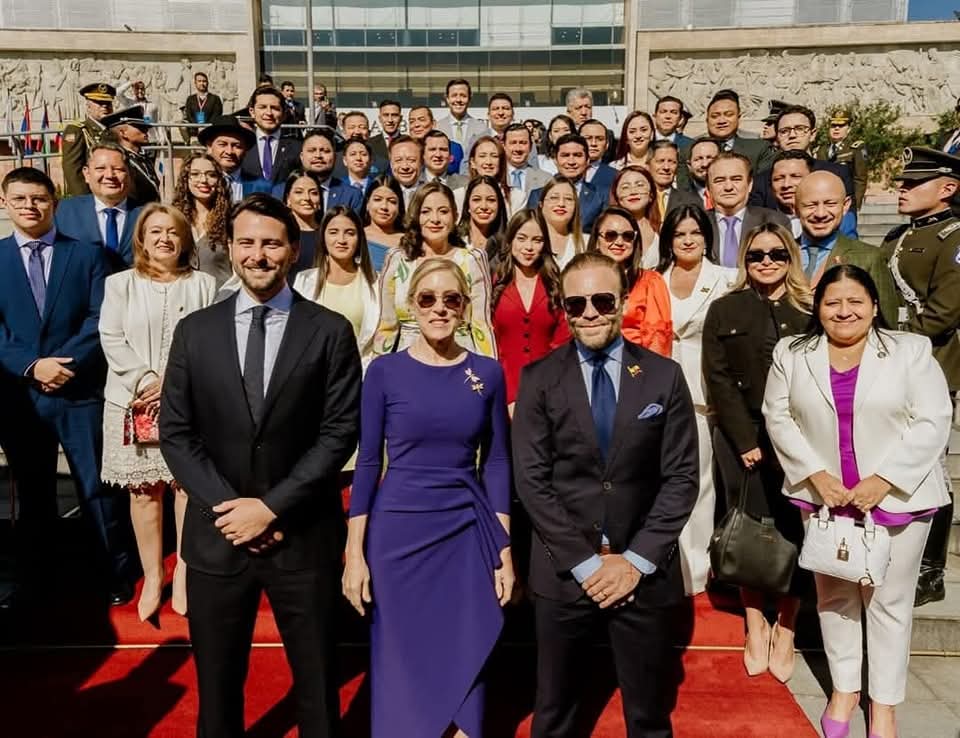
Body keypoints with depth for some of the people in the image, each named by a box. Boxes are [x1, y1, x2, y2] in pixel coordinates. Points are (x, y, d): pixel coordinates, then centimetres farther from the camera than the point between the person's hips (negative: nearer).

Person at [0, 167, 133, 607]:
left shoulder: (87, 254, 3)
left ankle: (117, 575, 19)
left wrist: (64, 364, -15)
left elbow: (102, 319, -5)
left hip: (80, 391, -2)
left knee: (97, 488, 5)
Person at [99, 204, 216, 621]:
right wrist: (145, 380, -12)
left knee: (188, 484, -1)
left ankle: (184, 572, 11)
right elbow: (112, 340, 1)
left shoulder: (204, 285, 8)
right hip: (134, 401, 1)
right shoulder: (119, 284, 10)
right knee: (143, 489, 4)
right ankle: (152, 576, 14)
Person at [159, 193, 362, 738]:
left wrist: (272, 506, -14)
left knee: (316, 682, 13)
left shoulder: (330, 331, -3)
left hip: (303, 535, -2)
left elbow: (340, 432, -8)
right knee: (217, 682, 17)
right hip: (217, 534, 2)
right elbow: (175, 432, 1)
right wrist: (227, 506, -10)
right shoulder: (195, 331, 4)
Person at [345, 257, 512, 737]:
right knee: (399, 666, 10)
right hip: (398, 535, -1)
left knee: (463, 664, 10)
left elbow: (496, 463, 4)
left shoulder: (488, 373, 1)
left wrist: (505, 550, 1)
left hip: (468, 537, 2)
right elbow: (367, 462, -2)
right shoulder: (384, 371, -4)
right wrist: (355, 553, -5)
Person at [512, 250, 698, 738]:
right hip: (564, 572, 0)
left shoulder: (664, 376, 0)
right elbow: (531, 480, -6)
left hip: (644, 572, 1)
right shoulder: (539, 379, -2)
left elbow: (681, 477, -2)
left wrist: (636, 560, -9)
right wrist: (585, 561, -11)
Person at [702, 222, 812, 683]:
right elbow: (720, 381, -1)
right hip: (741, 437, 0)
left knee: (794, 530, 1)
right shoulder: (724, 311, 5)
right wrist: (746, 440, -8)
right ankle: (755, 628, 18)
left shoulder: (811, 310, 6)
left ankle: (785, 632, 15)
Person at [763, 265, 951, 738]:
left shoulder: (911, 351, -5)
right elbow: (779, 418, 0)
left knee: (889, 600, 9)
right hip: (823, 496, 2)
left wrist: (882, 480, -16)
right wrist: (816, 475, -10)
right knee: (833, 596, 14)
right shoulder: (792, 354, 1)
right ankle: (843, 688, 33)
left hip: (896, 497, -2)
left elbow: (932, 422, -9)